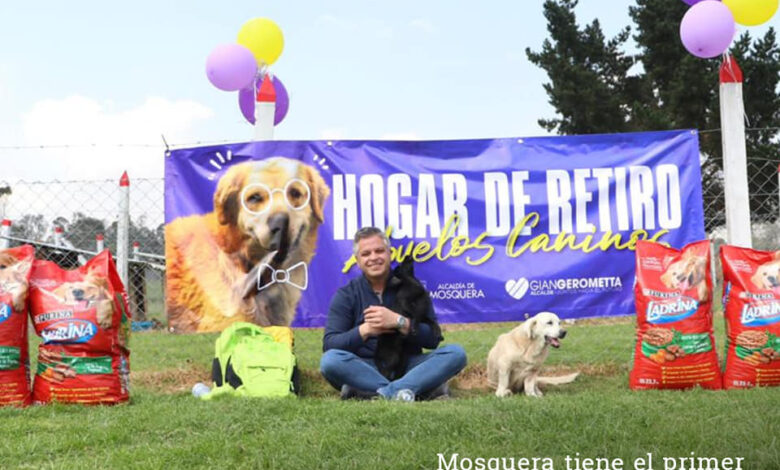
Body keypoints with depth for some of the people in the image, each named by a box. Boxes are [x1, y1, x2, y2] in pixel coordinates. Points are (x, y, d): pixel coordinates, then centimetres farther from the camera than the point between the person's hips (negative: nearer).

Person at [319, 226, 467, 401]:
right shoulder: (346, 295, 6)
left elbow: (433, 338, -1)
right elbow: (329, 345, -4)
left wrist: (399, 322, -17)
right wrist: (365, 330, -19)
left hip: (408, 366, 1)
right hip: (366, 368, -1)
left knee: (455, 352, -22)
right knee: (330, 360, -32)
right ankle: (424, 389, -35)